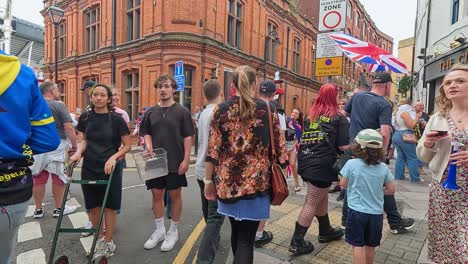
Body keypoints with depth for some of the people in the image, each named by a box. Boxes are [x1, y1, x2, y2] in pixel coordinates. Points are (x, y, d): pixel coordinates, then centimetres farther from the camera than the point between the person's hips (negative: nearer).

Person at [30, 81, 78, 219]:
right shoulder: (59, 105, -9)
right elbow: (69, 128, -17)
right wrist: (74, 146, -10)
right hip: (56, 146, -5)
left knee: (38, 179, 13)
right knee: (58, 178, 7)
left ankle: (38, 210, 25)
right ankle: (58, 208, 18)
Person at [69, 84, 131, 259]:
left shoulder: (116, 119, -10)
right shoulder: (85, 117, 1)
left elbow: (127, 145, -7)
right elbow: (85, 140, 14)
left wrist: (113, 157, -20)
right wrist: (79, 153, -4)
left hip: (110, 169, -3)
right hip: (89, 168, 4)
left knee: (109, 206, 6)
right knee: (93, 206, 11)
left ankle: (109, 243, 22)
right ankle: (100, 239, 31)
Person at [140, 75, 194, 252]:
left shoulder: (182, 111, -5)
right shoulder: (150, 112, 6)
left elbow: (188, 137, -6)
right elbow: (146, 133, 12)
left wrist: (186, 159, -12)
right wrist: (148, 146, -8)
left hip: (175, 161, -3)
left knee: (175, 195, 7)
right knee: (157, 194, 11)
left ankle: (173, 232, 25)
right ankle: (159, 230, 29)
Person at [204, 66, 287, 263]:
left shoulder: (221, 109, -1)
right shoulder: (267, 109, -2)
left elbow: (213, 149, -3)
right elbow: (278, 147, 0)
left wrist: (208, 180, 5)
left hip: (228, 180, 2)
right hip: (256, 181, -2)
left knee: (236, 231, 23)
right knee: (246, 238, 4)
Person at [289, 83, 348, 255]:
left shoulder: (311, 115, 13)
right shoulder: (339, 118, -4)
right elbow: (343, 147, -8)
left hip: (306, 161, 7)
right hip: (322, 164, -7)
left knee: (321, 198, 23)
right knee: (312, 203, 1)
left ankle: (325, 231, 39)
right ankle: (297, 242, 8)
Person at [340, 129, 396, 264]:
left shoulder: (351, 164, -13)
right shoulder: (383, 167, -4)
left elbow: (344, 185, -1)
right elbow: (391, 189, 5)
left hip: (357, 211, -4)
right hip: (376, 213, 4)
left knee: (358, 245, 6)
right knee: (370, 245, 20)